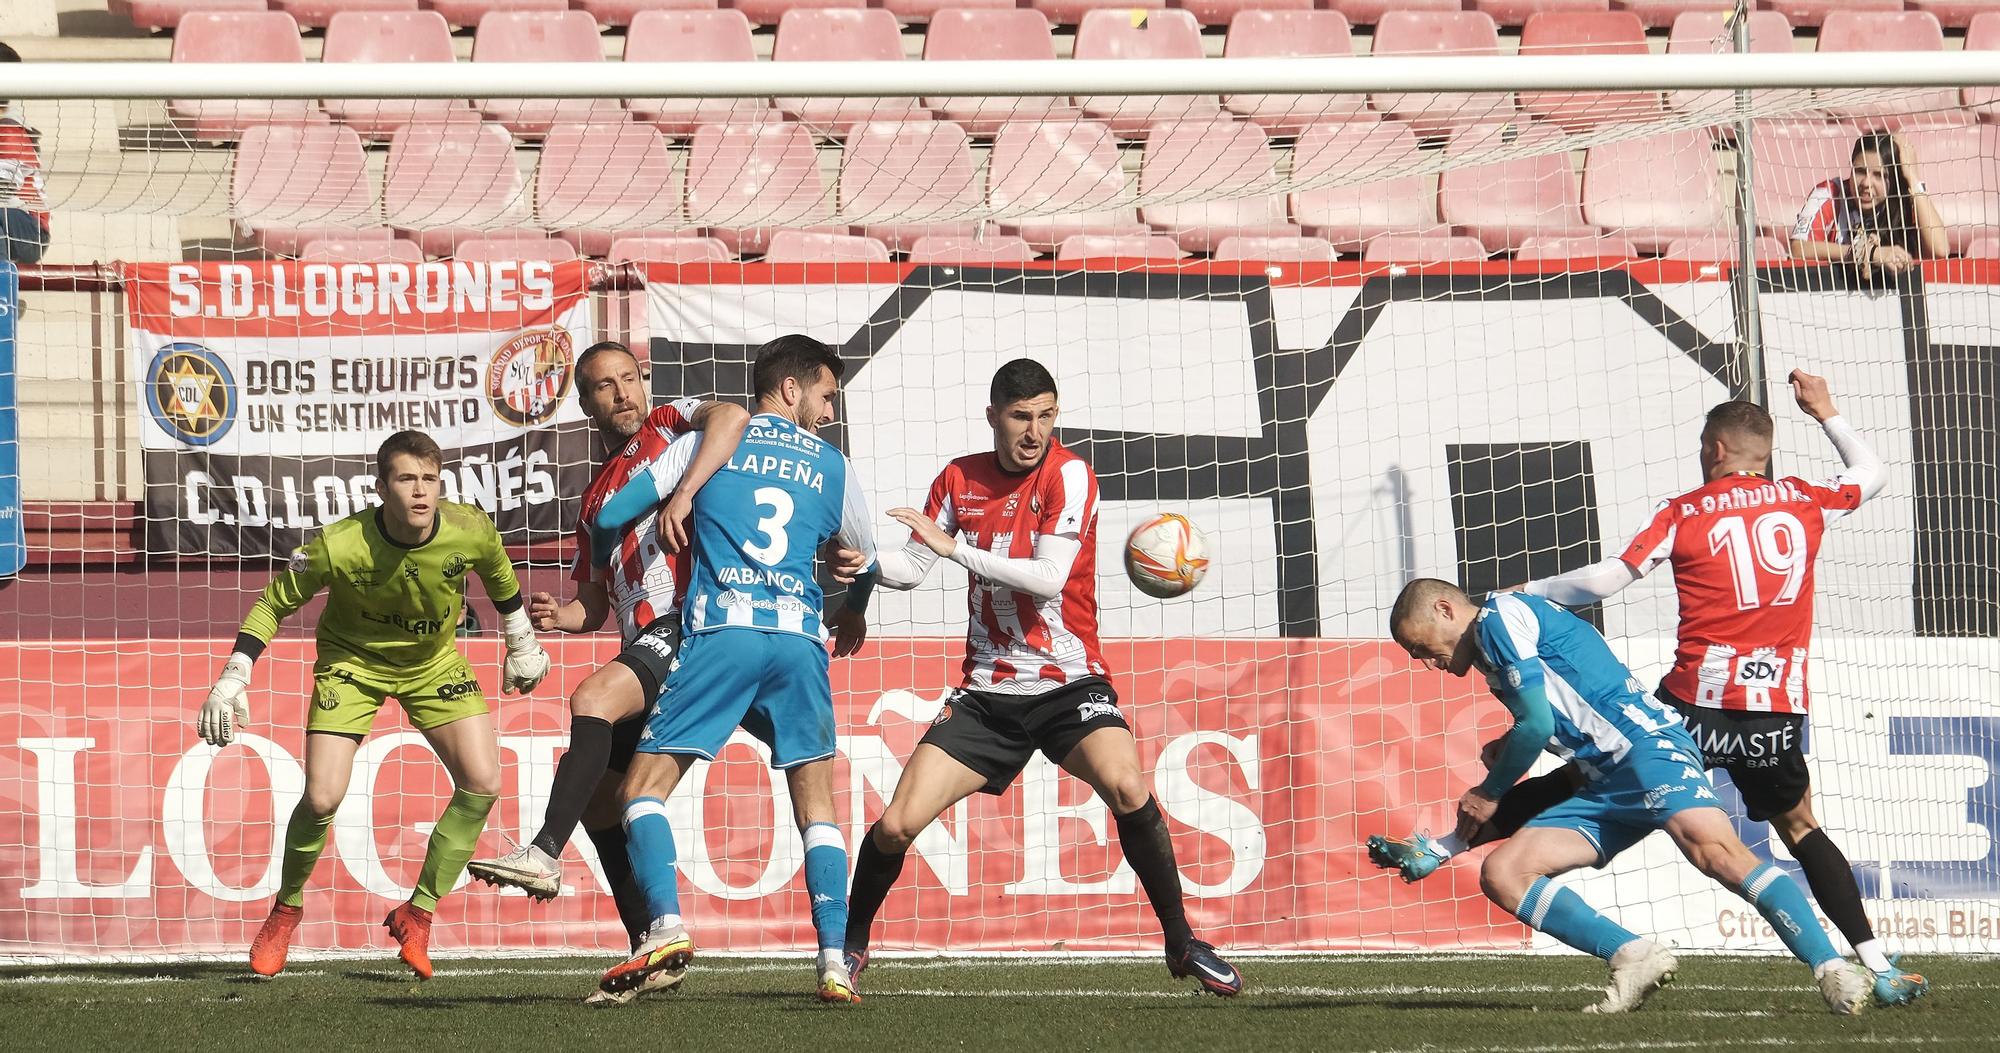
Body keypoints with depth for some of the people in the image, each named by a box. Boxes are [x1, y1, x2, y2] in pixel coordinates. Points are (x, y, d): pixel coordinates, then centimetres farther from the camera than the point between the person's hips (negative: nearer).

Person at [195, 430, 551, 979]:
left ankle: (417, 914, 3)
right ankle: (285, 912, 14)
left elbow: (499, 575, 2)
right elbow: (274, 604, -17)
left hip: (433, 662, 3)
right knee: (322, 798, -16)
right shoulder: (339, 546, -32)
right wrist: (233, 679, -22)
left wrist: (521, 644, 14)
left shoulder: (470, 531, -24)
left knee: (481, 782, -14)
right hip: (352, 660, -3)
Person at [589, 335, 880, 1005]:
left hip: (721, 634, -2)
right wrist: (852, 615, 56)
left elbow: (610, 521, 13)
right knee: (817, 806, 10)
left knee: (644, 787, 2)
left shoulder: (706, 443, 14)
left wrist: (603, 574, 37)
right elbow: (865, 563, 32)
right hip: (800, 640, 2)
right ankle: (834, 962, -4)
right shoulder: (830, 466, 18)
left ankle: (667, 929, -19)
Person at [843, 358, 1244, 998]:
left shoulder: (1069, 475, -10)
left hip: (1068, 683, -3)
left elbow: (1048, 577, -20)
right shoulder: (961, 479, 4)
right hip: (987, 692, 3)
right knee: (896, 824, -8)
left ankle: (1181, 944, -15)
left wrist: (956, 546, -24)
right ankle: (852, 943, 20)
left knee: (1128, 788, -30)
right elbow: (913, 569, 9)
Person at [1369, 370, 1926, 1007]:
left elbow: (1605, 580, -7)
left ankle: (1437, 851, 12)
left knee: (1575, 777, 7)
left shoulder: (1685, 514, 0)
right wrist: (1825, 414, 40)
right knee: (1800, 828, 19)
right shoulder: (1804, 501, 8)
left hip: (1697, 704, -2)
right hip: (1779, 713, 2)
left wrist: (1525, 594, 7)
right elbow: (1871, 474, 28)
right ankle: (1878, 968, 10)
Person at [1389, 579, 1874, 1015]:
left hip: (1646, 744, -10)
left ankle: (1831, 970, -35)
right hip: (1601, 787, 10)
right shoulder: (1489, 652, 29)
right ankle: (1635, 958, -17)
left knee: (1716, 852, -31)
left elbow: (1538, 723, -8)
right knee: (1500, 874, -7)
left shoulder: (1499, 614, 0)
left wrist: (1490, 792, 7)